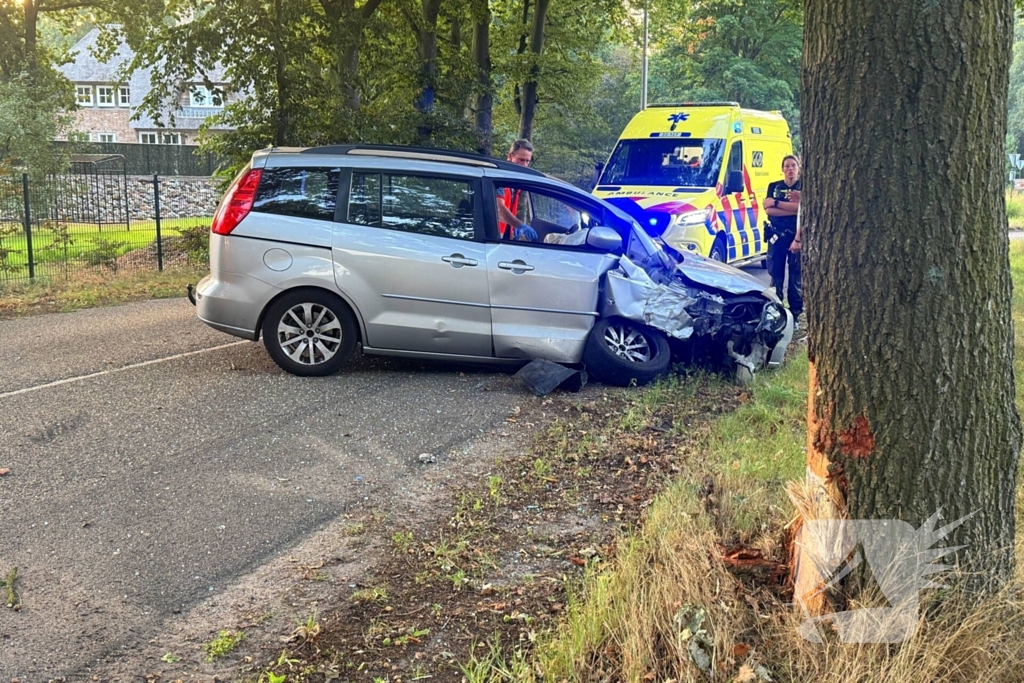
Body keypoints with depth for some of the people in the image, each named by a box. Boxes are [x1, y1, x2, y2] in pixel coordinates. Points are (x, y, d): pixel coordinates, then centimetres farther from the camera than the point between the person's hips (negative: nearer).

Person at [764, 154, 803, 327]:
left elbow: (804, 209, -13)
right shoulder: (774, 187, 10)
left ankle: (795, 315, 3)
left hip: (797, 236, -2)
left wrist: (776, 203, -12)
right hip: (777, 235, 2)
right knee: (776, 277, 5)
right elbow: (768, 209, -4)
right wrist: (792, 208, -13)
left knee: (796, 278, -1)